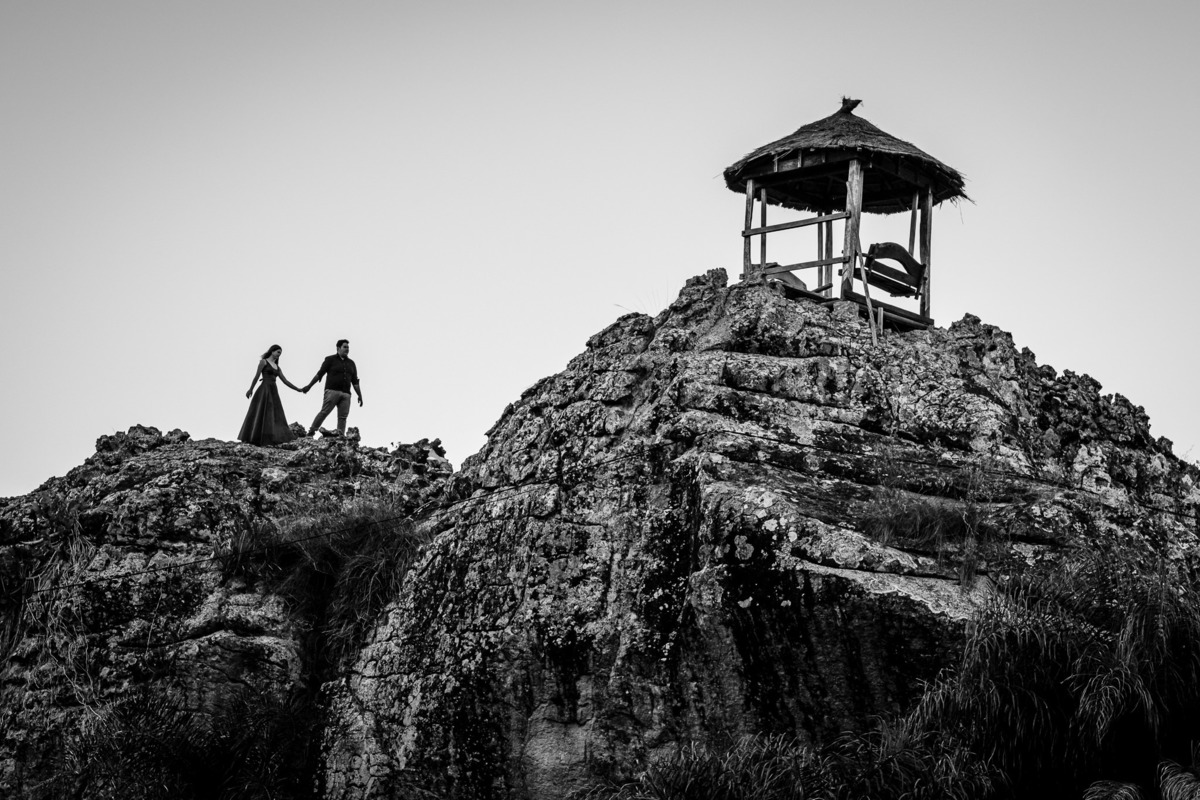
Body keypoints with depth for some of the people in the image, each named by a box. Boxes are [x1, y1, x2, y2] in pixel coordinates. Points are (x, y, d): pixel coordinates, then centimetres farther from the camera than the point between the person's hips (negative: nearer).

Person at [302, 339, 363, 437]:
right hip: (332, 391, -4)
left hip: (345, 394, 5)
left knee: (343, 416, -5)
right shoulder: (330, 360, 6)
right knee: (324, 412, -14)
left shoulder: (351, 363, 19)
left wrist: (360, 395, 13)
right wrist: (309, 386, -2)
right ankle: (311, 431, -12)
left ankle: (341, 436, -9)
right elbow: (319, 374, 3)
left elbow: (355, 381, 19)